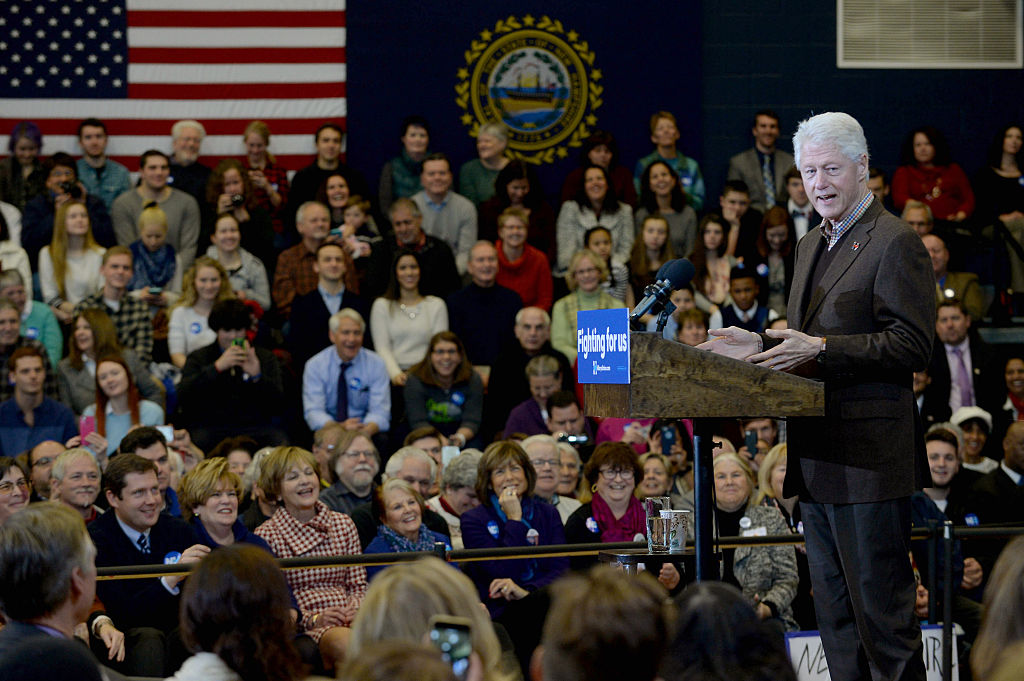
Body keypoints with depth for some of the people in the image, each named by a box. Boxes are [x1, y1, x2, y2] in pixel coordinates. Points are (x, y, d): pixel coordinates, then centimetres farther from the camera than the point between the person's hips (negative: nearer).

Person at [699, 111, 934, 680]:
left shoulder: (896, 243, -9)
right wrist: (761, 346, 9)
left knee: (882, 609, -7)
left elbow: (912, 347, -16)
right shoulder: (812, 248, 20)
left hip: (868, 457, -9)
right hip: (818, 461, 9)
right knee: (834, 611, 12)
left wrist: (820, 349, -21)